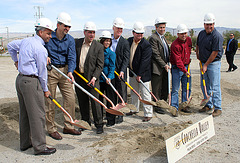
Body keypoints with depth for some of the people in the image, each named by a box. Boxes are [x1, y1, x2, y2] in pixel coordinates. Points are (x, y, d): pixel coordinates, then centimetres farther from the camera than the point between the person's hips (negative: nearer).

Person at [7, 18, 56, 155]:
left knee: (24, 113, 16)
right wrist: (45, 89, 0)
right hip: (31, 82, -10)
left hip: (20, 79, 10)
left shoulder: (26, 41, 11)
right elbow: (42, 71, -11)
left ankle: (25, 143, 28)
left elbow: (10, 46, 30)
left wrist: (16, 60, 39)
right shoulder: (40, 48, -16)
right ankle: (40, 147, 4)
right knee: (37, 114, -4)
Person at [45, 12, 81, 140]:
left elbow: (72, 57, -7)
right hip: (50, 71, -3)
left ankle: (68, 126, 19)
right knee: (50, 101, 2)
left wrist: (70, 71, -24)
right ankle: (51, 129, 17)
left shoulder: (70, 40, 3)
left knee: (70, 98, 3)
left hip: (64, 70, 3)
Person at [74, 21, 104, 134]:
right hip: (78, 77, 4)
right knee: (82, 102, 12)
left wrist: (94, 77, -18)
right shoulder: (76, 43, 4)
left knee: (95, 101, -3)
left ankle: (99, 124, 10)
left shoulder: (99, 47, -5)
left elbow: (100, 65, -8)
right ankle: (85, 122, 28)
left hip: (92, 78, -3)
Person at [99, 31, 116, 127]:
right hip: (99, 79, 4)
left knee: (110, 99, 3)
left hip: (108, 79, -4)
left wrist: (109, 77, -19)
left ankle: (111, 120, 14)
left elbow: (112, 67, -7)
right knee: (99, 99, 13)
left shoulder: (111, 53, -5)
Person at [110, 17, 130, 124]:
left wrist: (122, 71, -23)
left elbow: (126, 59, -11)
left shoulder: (125, 42, -5)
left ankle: (120, 116, 10)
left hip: (120, 72, -4)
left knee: (121, 94, 2)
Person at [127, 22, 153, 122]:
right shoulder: (129, 41, 3)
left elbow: (144, 61, -20)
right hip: (132, 72, 7)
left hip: (143, 73, -6)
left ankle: (148, 114, 8)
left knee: (145, 94, -2)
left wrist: (139, 74, -21)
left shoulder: (146, 45, -17)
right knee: (134, 92, 19)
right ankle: (135, 109, 37)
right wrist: (128, 66, 8)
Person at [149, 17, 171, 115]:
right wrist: (164, 65, -18)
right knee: (157, 89, 1)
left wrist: (167, 64, 13)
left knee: (165, 88, 14)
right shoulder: (153, 38, -12)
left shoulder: (163, 37, 17)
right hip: (157, 68, -9)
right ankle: (157, 106, 13)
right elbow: (156, 54, -18)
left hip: (165, 67, 9)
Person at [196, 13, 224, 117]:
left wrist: (206, 65, -14)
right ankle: (209, 105, 26)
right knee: (205, 85, 13)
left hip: (214, 63, -7)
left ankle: (218, 108, 6)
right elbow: (198, 46, 25)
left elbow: (215, 52, -17)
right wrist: (198, 55, 14)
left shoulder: (217, 36, -15)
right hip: (204, 63, 7)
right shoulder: (201, 33, 8)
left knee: (215, 87, -4)